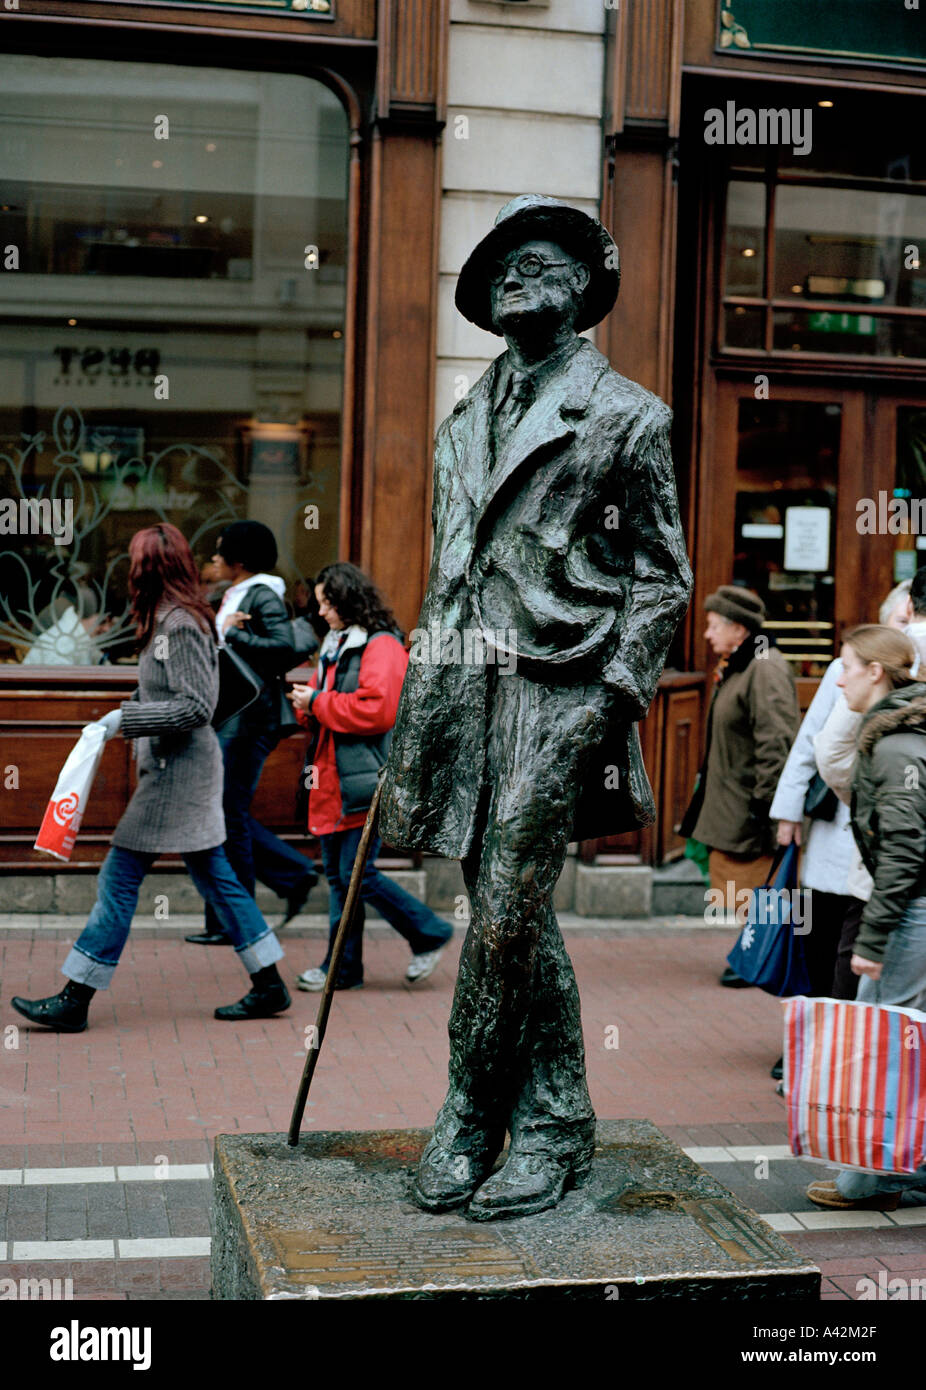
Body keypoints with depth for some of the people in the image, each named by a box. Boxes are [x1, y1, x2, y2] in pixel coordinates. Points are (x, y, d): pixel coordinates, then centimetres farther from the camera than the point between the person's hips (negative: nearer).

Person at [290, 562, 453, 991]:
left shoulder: (382, 647, -11)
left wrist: (317, 703, -15)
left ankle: (430, 935, 10)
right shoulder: (336, 644, 19)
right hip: (333, 782, 9)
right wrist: (307, 704, -1)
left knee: (358, 874, -8)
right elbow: (320, 704, 23)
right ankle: (343, 966, 18)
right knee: (337, 874, 10)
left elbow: (376, 710, -22)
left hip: (365, 784, -9)